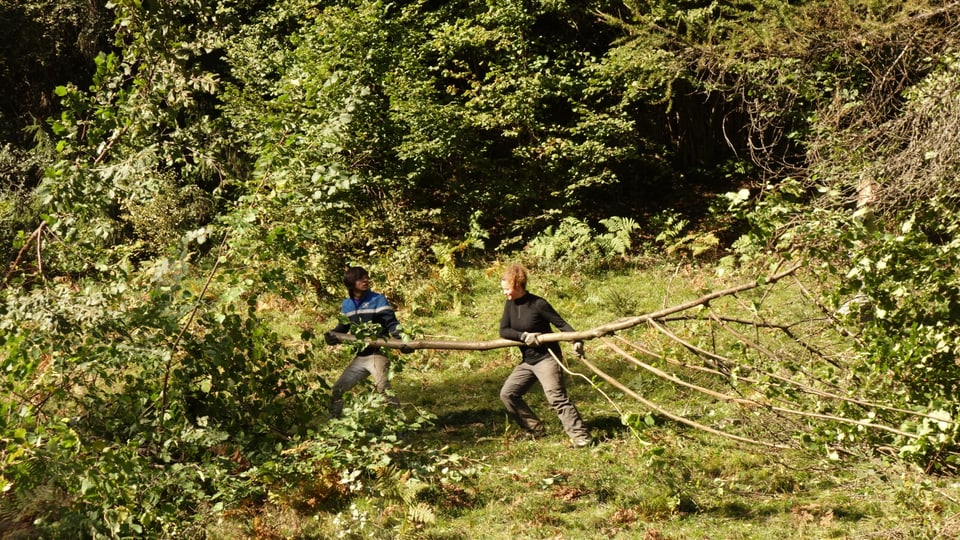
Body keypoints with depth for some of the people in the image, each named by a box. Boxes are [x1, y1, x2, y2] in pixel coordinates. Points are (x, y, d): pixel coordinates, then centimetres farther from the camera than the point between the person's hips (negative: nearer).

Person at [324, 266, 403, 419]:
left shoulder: (378, 300, -7)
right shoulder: (346, 305, 10)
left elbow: (392, 323, -11)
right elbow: (342, 328, 20)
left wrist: (401, 338, -30)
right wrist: (331, 335, -2)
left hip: (377, 354, -6)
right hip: (360, 357, 6)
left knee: (383, 387, -28)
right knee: (337, 389, 10)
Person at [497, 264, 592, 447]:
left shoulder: (538, 304, -14)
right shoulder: (510, 305, 4)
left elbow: (560, 323, -14)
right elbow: (503, 330, -3)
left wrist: (576, 340, -30)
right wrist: (523, 336, -20)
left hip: (546, 358, -8)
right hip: (527, 361, 8)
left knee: (556, 397, -17)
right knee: (507, 393, 6)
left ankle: (580, 436, -17)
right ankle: (535, 428, 14)